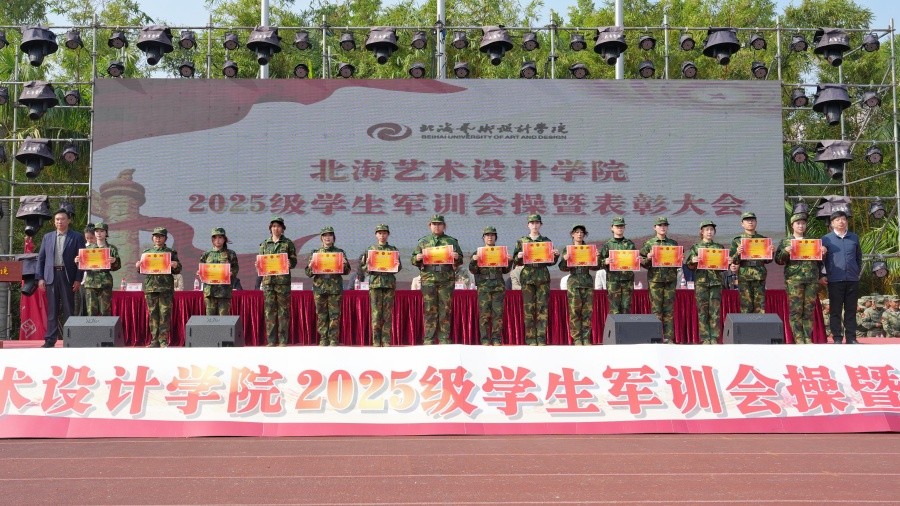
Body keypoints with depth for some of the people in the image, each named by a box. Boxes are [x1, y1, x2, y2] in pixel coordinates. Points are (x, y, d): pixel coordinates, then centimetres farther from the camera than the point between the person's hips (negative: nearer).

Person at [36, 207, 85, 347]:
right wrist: (40, 277, 4)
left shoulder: (76, 237, 3)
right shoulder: (47, 237, 13)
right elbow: (41, 258, 13)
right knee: (52, 310, 5)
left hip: (68, 277, -3)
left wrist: (78, 279, -7)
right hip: (51, 276, 3)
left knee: (68, 309, -1)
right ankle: (50, 339, 8)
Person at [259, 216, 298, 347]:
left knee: (283, 310, -2)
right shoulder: (265, 244, 14)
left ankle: (283, 340, 1)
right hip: (268, 279, 3)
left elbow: (294, 261, 4)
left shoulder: (288, 243, 7)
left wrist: (290, 264, -18)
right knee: (270, 310, 1)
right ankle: (271, 340, 5)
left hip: (283, 280, -2)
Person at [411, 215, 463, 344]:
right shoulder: (423, 242, 13)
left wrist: (457, 258, -8)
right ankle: (429, 340, 2)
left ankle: (444, 340, 5)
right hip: (428, 279, 0)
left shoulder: (451, 241, 11)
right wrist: (417, 258, -7)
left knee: (445, 310, 1)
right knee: (430, 310, -1)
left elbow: (460, 261, 14)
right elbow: (413, 260, 16)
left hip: (446, 280, 0)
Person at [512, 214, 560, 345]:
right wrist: (518, 257, -12)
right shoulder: (521, 241, 11)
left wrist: (556, 255, -6)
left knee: (542, 307, -4)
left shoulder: (546, 241, 12)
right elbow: (516, 261, 10)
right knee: (529, 308, -3)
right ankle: (531, 339, 1)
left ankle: (541, 338, -2)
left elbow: (551, 262, 13)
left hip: (543, 277, 0)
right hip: (527, 277, 0)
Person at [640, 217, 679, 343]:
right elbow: (642, 263, 6)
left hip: (670, 279, 2)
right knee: (656, 309, -2)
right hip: (655, 279, -2)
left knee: (669, 309, 2)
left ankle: (669, 338, 6)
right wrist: (648, 258, -13)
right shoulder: (649, 243, 6)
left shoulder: (673, 244, 12)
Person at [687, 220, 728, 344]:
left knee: (715, 311, -3)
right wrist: (693, 261, -13)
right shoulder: (695, 248, 10)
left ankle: (714, 338, 1)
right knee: (702, 311, -2)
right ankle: (705, 338, 1)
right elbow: (690, 266, 7)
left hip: (716, 281, 1)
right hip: (701, 281, -1)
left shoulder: (720, 247, 13)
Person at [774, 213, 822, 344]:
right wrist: (785, 251, -14)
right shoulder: (785, 242, 10)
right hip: (794, 279, -3)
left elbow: (819, 261, 23)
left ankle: (808, 338, 8)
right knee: (796, 310, -6)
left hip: (812, 279, 3)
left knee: (809, 310, 3)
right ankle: (798, 339, -3)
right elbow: (778, 260, 4)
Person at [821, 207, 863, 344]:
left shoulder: (854, 238, 10)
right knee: (835, 311, 1)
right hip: (835, 281, -2)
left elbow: (859, 257, 19)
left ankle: (851, 338, 12)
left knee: (851, 310, 6)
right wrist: (822, 276, -1)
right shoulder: (826, 239, 2)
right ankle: (837, 338, 6)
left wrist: (857, 272, 12)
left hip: (852, 280, 2)